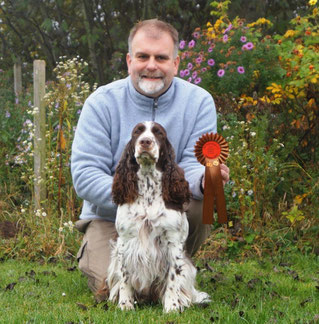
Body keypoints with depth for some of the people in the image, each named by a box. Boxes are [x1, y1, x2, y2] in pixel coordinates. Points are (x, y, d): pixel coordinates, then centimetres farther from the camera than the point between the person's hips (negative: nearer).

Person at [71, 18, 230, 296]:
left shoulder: (198, 102, -6)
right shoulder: (102, 102, -10)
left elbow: (194, 164, -12)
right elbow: (85, 175, -15)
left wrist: (204, 179, -39)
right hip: (111, 217, -1)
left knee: (200, 203, -30)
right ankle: (92, 255, 14)